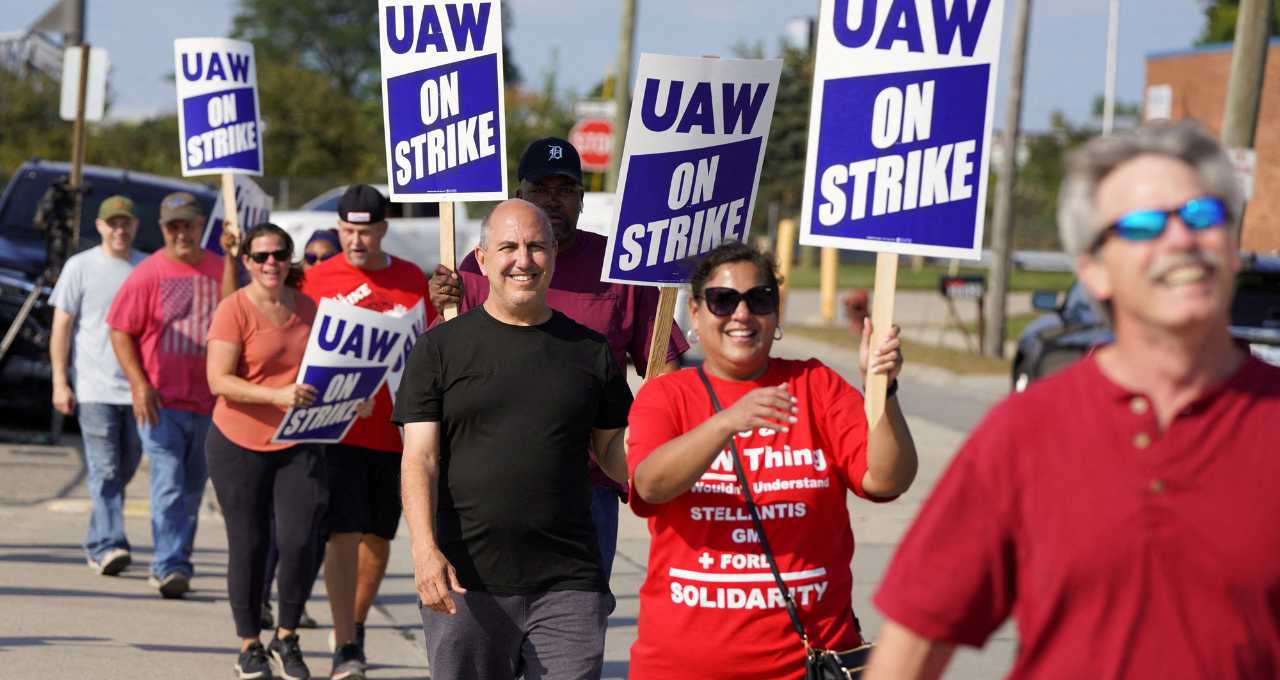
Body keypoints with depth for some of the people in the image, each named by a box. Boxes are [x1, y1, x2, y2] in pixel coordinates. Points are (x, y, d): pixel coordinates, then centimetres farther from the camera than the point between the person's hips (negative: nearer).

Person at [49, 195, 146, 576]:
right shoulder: (80, 267, 2)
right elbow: (62, 327, 3)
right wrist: (60, 383, -4)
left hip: (139, 388, 3)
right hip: (95, 387, -3)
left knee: (124, 470, 10)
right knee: (104, 472, -10)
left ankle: (97, 543, 27)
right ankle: (108, 544, -15)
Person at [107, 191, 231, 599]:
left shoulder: (222, 270, 7)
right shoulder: (148, 274, -3)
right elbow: (120, 331, -3)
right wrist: (139, 383, -12)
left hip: (209, 404, 4)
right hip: (160, 400, -4)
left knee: (192, 491, 13)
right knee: (168, 485, -11)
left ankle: (176, 563, 25)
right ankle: (169, 566, -13)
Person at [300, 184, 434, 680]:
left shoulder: (412, 279, 8)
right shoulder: (319, 279, 1)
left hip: (396, 428, 3)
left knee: (379, 535, 12)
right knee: (343, 533, -11)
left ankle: (355, 624, 31)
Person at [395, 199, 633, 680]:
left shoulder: (589, 349, 11)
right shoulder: (441, 347, 5)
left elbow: (615, 448, 14)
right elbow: (420, 456, -2)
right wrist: (424, 547, -17)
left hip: (568, 585, 1)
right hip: (466, 582, -1)